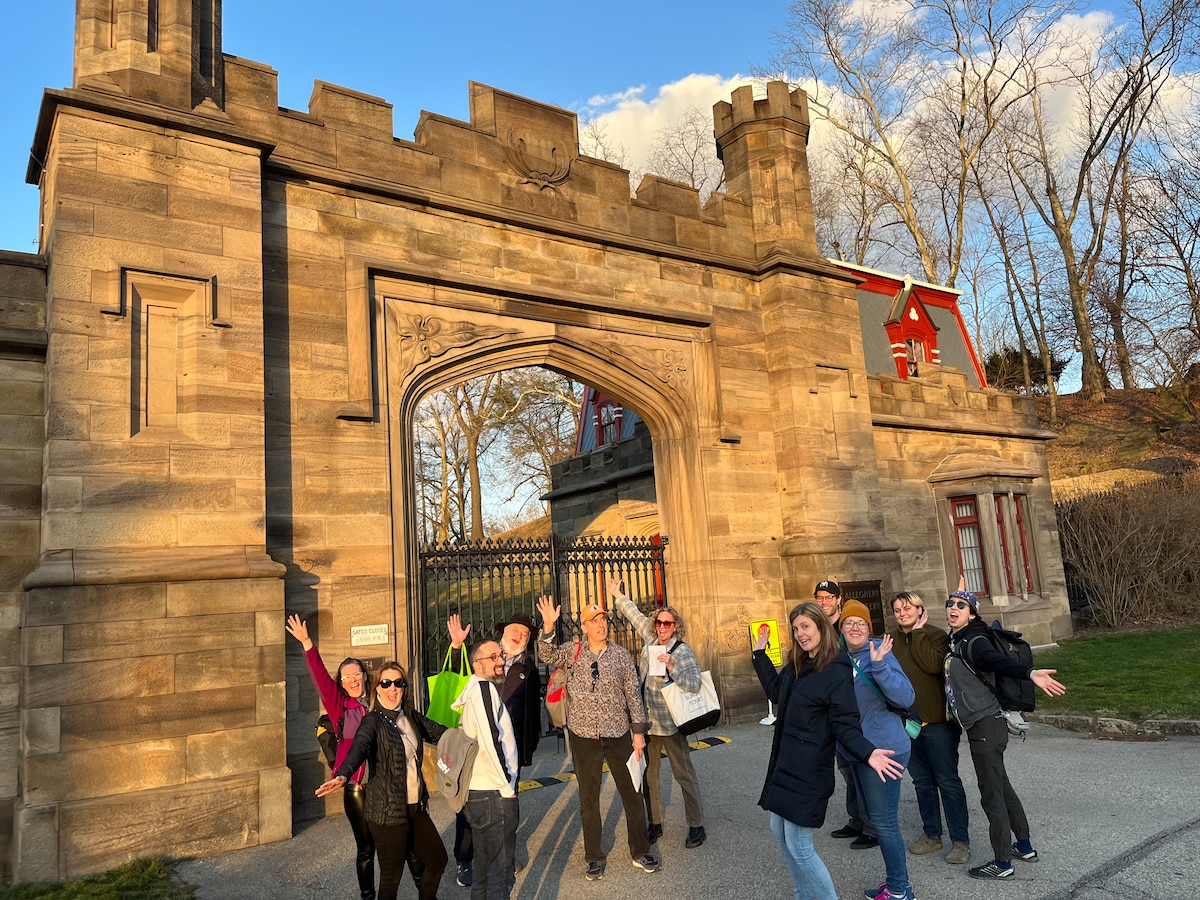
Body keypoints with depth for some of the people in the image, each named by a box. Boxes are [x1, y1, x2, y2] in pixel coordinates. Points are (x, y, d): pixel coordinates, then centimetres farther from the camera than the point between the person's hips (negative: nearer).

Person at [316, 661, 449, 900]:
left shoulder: (411, 716, 5)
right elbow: (359, 748, -32)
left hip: (415, 806, 6)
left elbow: (439, 732, 19)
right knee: (392, 874, 3)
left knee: (437, 859, 16)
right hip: (388, 811, -6)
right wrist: (342, 776, -51)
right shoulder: (373, 721, -13)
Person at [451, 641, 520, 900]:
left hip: (476, 792, 10)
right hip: (494, 794, -10)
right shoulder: (484, 688, -16)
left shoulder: (472, 690, 13)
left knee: (484, 866, 20)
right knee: (501, 871, 0)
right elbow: (491, 741, -24)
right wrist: (507, 786, -17)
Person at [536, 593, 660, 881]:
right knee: (588, 798, 10)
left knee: (632, 793, 8)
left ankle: (640, 852, 25)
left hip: (618, 733, 0)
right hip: (584, 735, 0)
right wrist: (548, 626, -31)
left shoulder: (621, 655, -1)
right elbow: (548, 657, -17)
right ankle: (595, 857, 25)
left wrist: (638, 730, 0)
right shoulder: (573, 650, 0)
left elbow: (633, 695, 2)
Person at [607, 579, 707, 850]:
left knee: (684, 776, 4)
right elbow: (635, 615, 19)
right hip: (646, 722, 6)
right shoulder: (650, 640, 4)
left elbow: (695, 684, -21)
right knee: (648, 775, 13)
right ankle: (655, 824, 27)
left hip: (670, 725, -6)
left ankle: (696, 826, 16)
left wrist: (672, 668, -31)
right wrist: (617, 595, 26)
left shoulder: (682, 651, -12)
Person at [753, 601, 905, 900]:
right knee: (779, 832, 18)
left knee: (799, 847, -5)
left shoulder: (836, 673, -16)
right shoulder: (796, 665, 7)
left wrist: (867, 753, -36)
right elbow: (775, 692, 23)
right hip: (785, 763, 9)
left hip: (808, 769, -9)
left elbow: (846, 725, -18)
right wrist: (760, 654, 21)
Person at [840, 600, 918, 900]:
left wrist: (878, 666, -36)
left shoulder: (878, 653, -15)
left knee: (884, 821, 1)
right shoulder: (843, 658, 7)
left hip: (883, 749, -8)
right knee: (877, 818, 19)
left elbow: (906, 697, -26)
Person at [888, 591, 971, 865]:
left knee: (947, 781, 2)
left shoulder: (936, 635, -7)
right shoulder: (891, 639, 6)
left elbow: (934, 665, -25)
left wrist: (917, 633, -18)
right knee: (922, 781, 16)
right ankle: (931, 834, 29)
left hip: (936, 721, -5)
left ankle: (960, 840, 13)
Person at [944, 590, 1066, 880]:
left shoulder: (974, 642, -16)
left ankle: (1002, 864, 9)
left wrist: (1030, 673, -51)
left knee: (991, 793, -1)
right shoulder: (955, 642, 10)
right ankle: (1024, 847, 34)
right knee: (1001, 787, 20)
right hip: (980, 725, 9)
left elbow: (998, 661, -35)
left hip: (986, 725, -9)